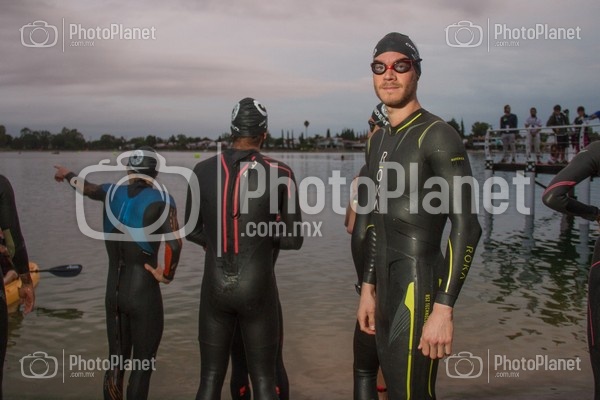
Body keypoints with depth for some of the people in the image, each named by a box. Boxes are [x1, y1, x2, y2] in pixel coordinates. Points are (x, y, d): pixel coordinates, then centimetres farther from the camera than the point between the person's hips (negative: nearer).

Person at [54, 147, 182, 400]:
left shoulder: (112, 193, 4)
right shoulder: (161, 200, -11)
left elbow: (86, 187, 26)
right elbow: (175, 243, -26)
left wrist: (66, 174, 47)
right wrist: (167, 275, -9)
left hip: (114, 291, 6)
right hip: (144, 292, -5)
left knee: (116, 359, 20)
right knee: (143, 363, 7)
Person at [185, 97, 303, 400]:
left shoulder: (203, 170, -2)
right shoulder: (280, 174, -8)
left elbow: (193, 231, 7)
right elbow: (294, 239, -2)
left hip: (214, 287, 2)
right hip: (258, 288, -2)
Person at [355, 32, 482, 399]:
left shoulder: (438, 135, -11)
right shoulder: (378, 139, 14)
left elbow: (466, 227, -17)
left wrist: (444, 308, -21)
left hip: (420, 284, -8)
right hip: (386, 286, 8)